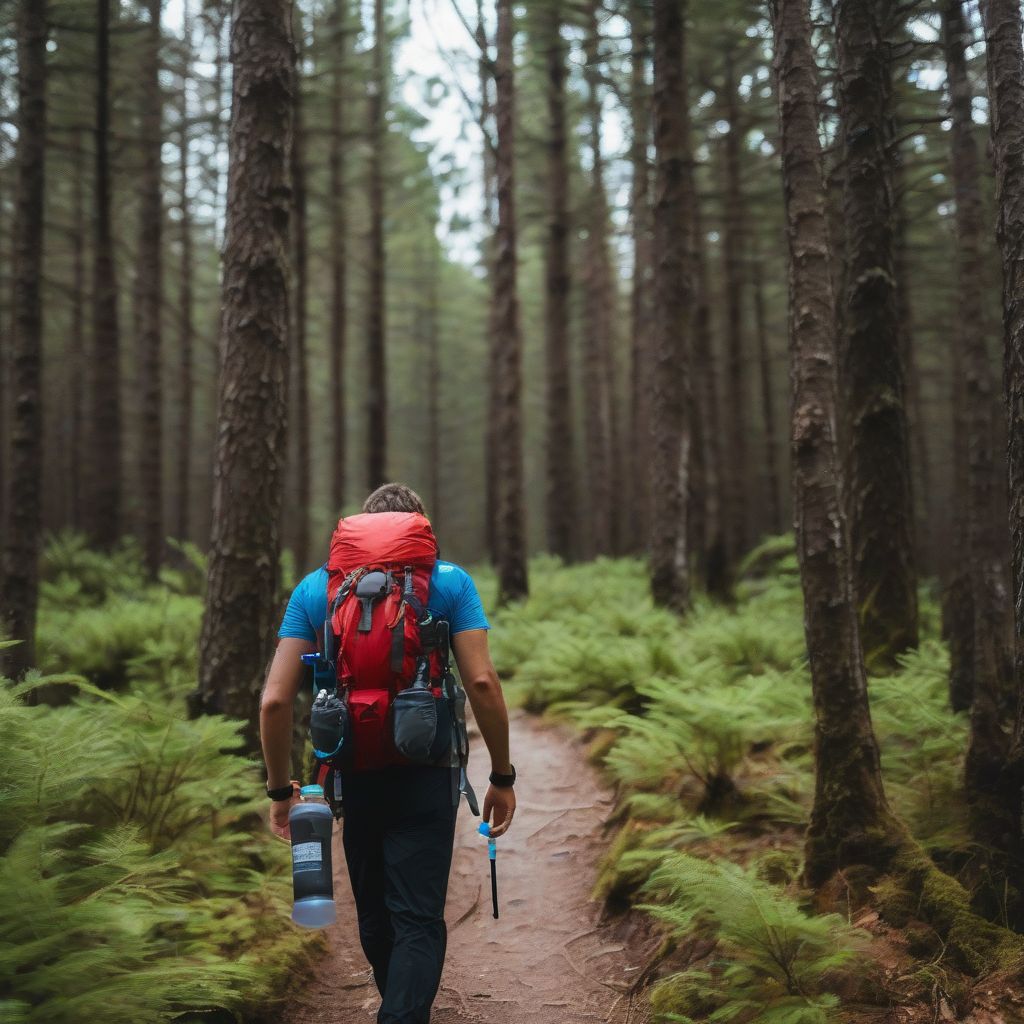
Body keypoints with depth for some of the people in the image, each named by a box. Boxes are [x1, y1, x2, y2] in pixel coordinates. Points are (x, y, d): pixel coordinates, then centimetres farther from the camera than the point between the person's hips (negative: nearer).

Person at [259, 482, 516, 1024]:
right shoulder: (449, 581, 0)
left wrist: (279, 789, 8)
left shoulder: (314, 588, 5)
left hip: (353, 777, 3)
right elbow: (482, 682, -10)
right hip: (426, 779, -2)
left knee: (374, 916, 19)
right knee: (418, 922, -1)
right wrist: (502, 776, -1)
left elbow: (275, 700, -2)